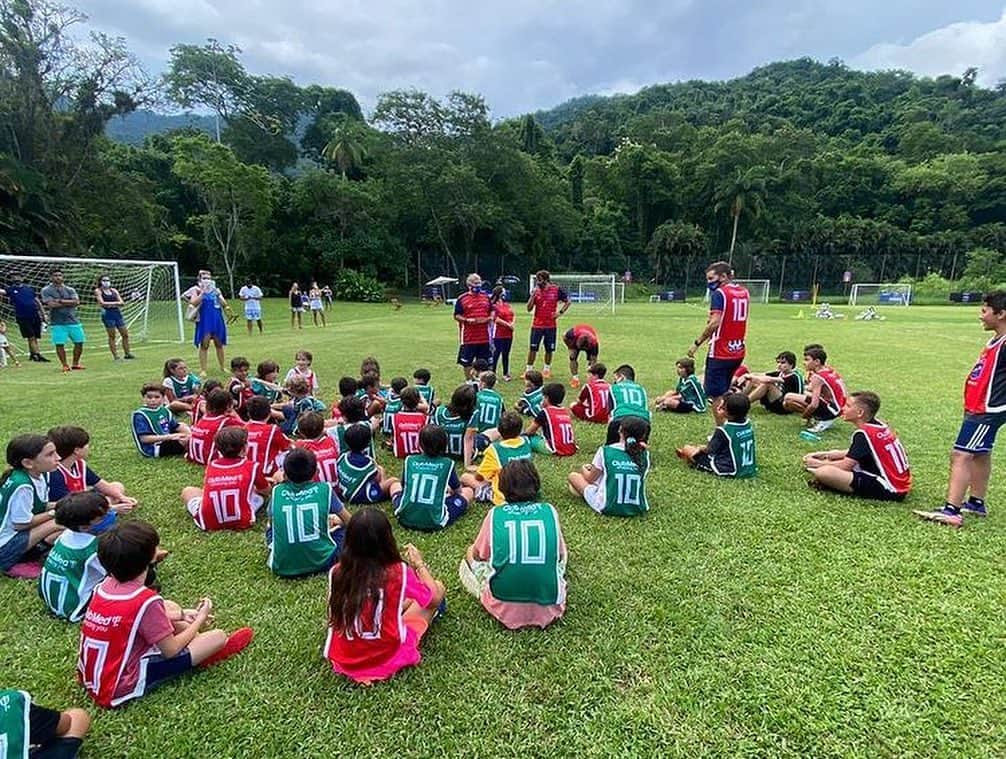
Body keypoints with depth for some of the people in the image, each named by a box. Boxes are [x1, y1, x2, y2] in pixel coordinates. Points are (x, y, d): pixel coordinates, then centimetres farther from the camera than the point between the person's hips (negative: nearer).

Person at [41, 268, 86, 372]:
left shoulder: (70, 289, 10)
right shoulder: (46, 290, 2)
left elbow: (76, 302, -5)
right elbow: (51, 304, -12)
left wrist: (60, 301, -11)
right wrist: (69, 303, -6)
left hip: (73, 321, 3)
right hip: (57, 323, -3)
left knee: (79, 342, 4)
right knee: (59, 344, -6)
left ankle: (75, 364, 20)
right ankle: (65, 365, 8)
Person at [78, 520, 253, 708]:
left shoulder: (105, 585, -5)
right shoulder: (146, 601, -27)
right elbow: (171, 650, -15)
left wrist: (181, 614, 10)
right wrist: (200, 620, 0)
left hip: (92, 681, 8)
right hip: (120, 689, -8)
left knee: (170, 607, 17)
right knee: (218, 636, -4)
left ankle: (202, 645, 31)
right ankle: (210, 650, 31)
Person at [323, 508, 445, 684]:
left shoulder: (336, 573, -13)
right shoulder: (398, 571, -22)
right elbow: (433, 596, -3)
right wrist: (419, 563, 12)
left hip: (345, 659, 4)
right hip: (388, 657, -4)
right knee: (438, 587, 14)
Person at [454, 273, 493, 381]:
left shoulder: (486, 296, 10)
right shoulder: (462, 298, -4)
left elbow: (492, 310, 21)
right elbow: (456, 316, -3)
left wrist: (490, 317, 0)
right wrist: (467, 320, -19)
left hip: (484, 336, 4)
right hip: (469, 337, -4)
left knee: (484, 360, 12)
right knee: (466, 361, 4)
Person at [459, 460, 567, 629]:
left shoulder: (495, 514, -3)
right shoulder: (550, 511, -1)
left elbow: (478, 554, 10)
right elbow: (560, 553, 12)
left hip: (504, 606, -2)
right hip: (548, 606, 3)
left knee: (470, 554, 22)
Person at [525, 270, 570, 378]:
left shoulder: (556, 290, -3)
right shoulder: (535, 291, 0)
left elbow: (567, 302, 9)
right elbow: (529, 309, -3)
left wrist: (560, 313, -3)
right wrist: (533, 295, -15)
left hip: (550, 325, 0)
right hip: (537, 325, 0)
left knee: (549, 349, 9)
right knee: (533, 348, -1)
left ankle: (547, 369, 24)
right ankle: (528, 369, 8)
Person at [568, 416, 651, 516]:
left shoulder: (605, 451, -11)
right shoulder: (644, 455, -4)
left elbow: (590, 479, 4)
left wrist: (584, 469, 25)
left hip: (607, 508, -4)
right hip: (638, 509, 4)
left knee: (573, 475, 15)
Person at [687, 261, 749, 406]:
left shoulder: (719, 293, -12)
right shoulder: (744, 292, 11)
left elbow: (714, 323, -21)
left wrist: (697, 343, -17)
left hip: (720, 352, -8)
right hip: (738, 352, 8)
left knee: (716, 395, -2)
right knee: (724, 392, 18)